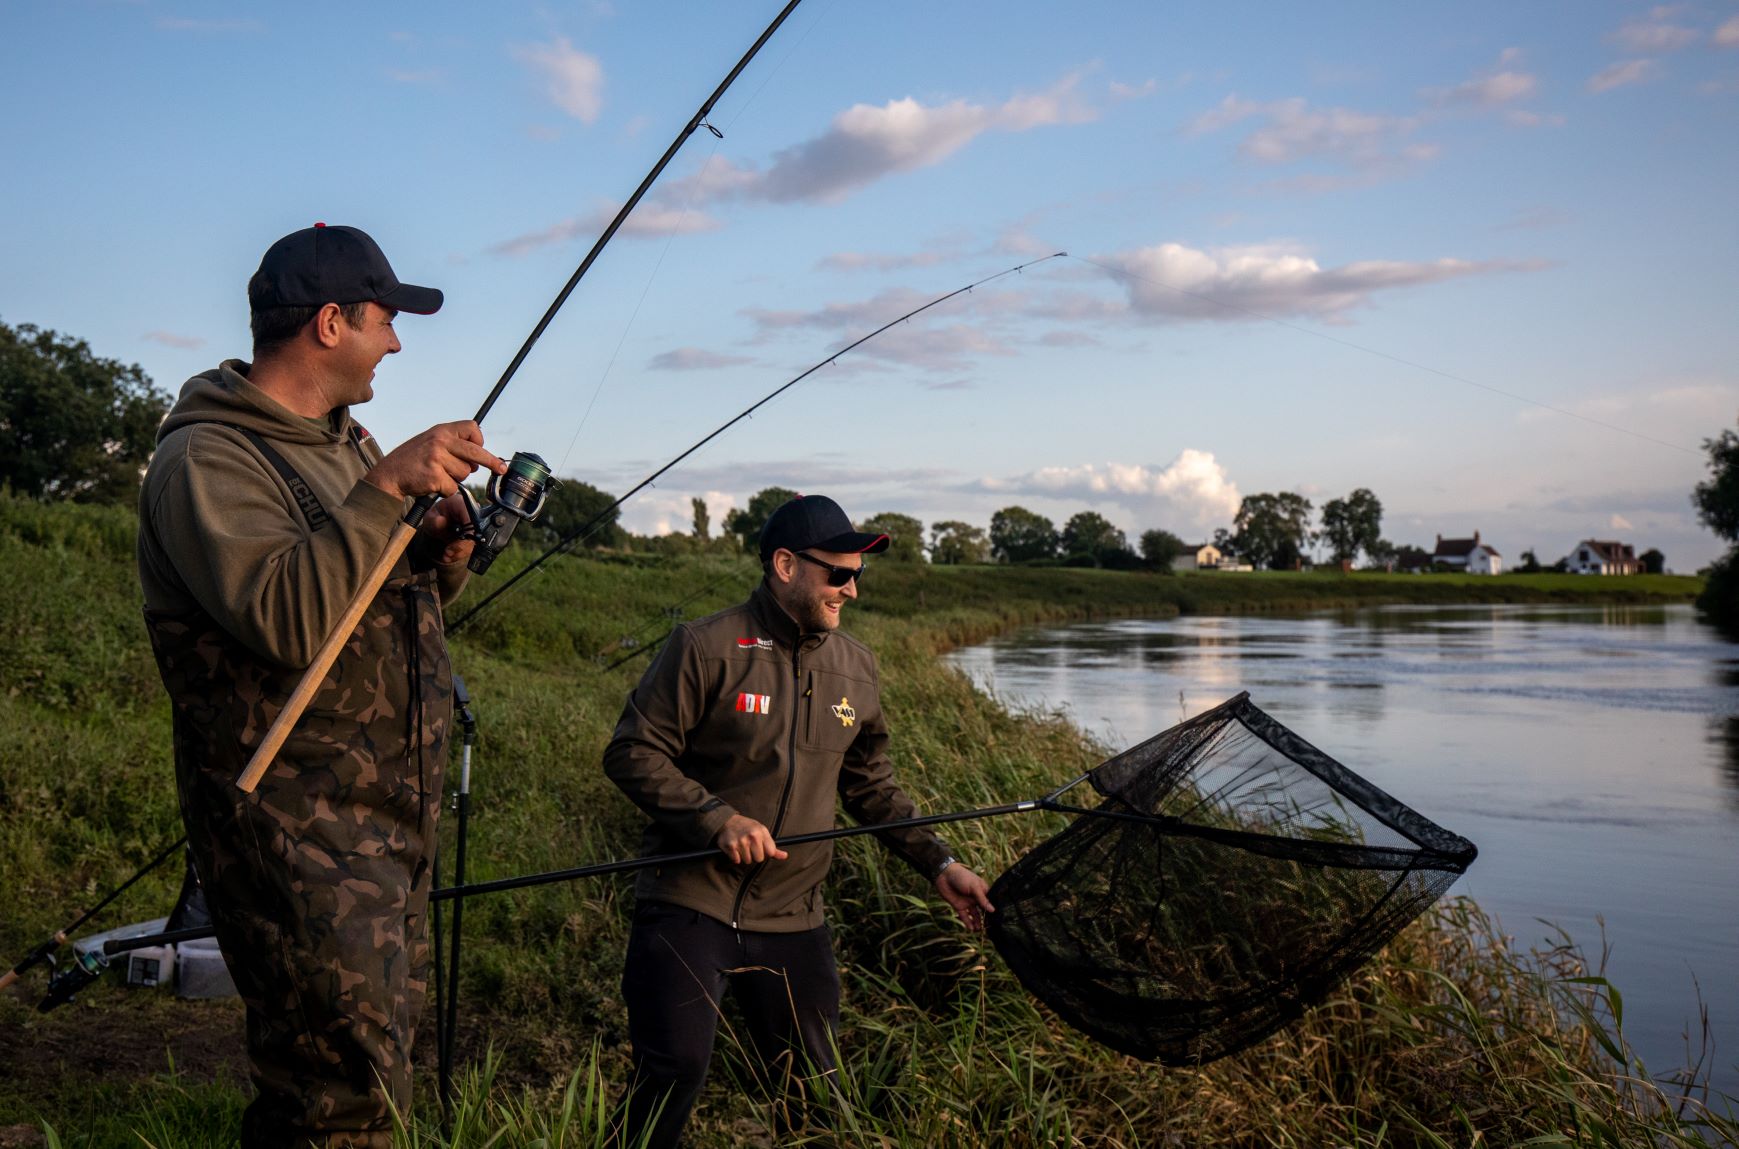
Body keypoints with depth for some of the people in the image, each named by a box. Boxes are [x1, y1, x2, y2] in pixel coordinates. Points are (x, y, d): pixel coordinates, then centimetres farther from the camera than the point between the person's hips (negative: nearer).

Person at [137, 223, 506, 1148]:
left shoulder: (345, 442, 16)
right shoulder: (205, 460, -13)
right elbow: (285, 620, -28)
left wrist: (444, 548, 2)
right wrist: (386, 488, -28)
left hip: (393, 818, 9)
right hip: (293, 828, -9)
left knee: (380, 1044, 17)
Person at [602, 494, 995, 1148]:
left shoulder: (855, 666, 8)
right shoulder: (707, 647, -10)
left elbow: (870, 784, 17)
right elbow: (632, 753, -11)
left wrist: (937, 864, 8)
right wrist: (718, 819, -22)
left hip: (794, 920, 5)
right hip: (690, 904, -5)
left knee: (817, 1089, 10)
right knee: (674, 1073, -12)